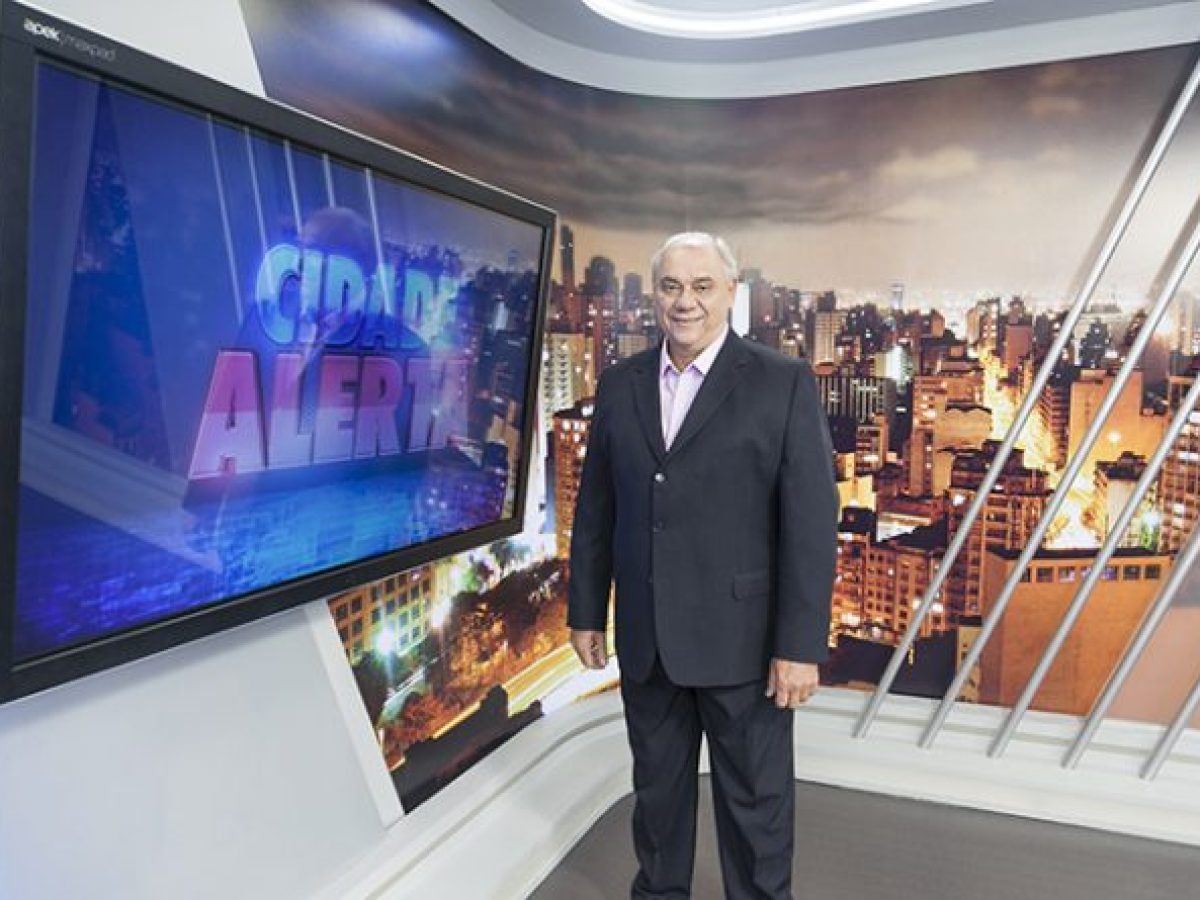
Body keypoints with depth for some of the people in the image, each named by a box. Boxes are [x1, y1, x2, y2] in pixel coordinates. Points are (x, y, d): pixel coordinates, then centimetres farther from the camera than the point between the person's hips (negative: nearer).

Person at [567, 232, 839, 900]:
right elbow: (596, 508, 8)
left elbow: (812, 519, -11)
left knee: (755, 798, 12)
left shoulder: (784, 382, -8)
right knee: (657, 787, 20)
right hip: (645, 638, 4)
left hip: (741, 636, -4)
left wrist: (801, 645, -14)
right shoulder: (620, 384, 5)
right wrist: (586, 612, 8)